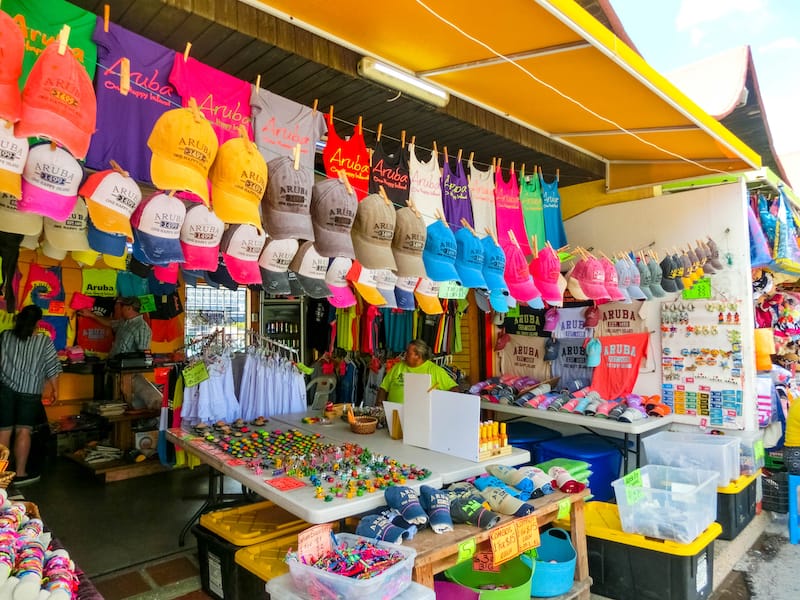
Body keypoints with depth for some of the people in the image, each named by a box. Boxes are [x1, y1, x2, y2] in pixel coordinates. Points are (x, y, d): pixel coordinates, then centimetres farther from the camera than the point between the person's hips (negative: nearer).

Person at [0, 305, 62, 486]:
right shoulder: (44, 341, -5)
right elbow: (52, 369, -2)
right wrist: (55, 390, 8)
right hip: (30, 392, -2)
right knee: (23, 431, 2)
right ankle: (20, 474, 8)